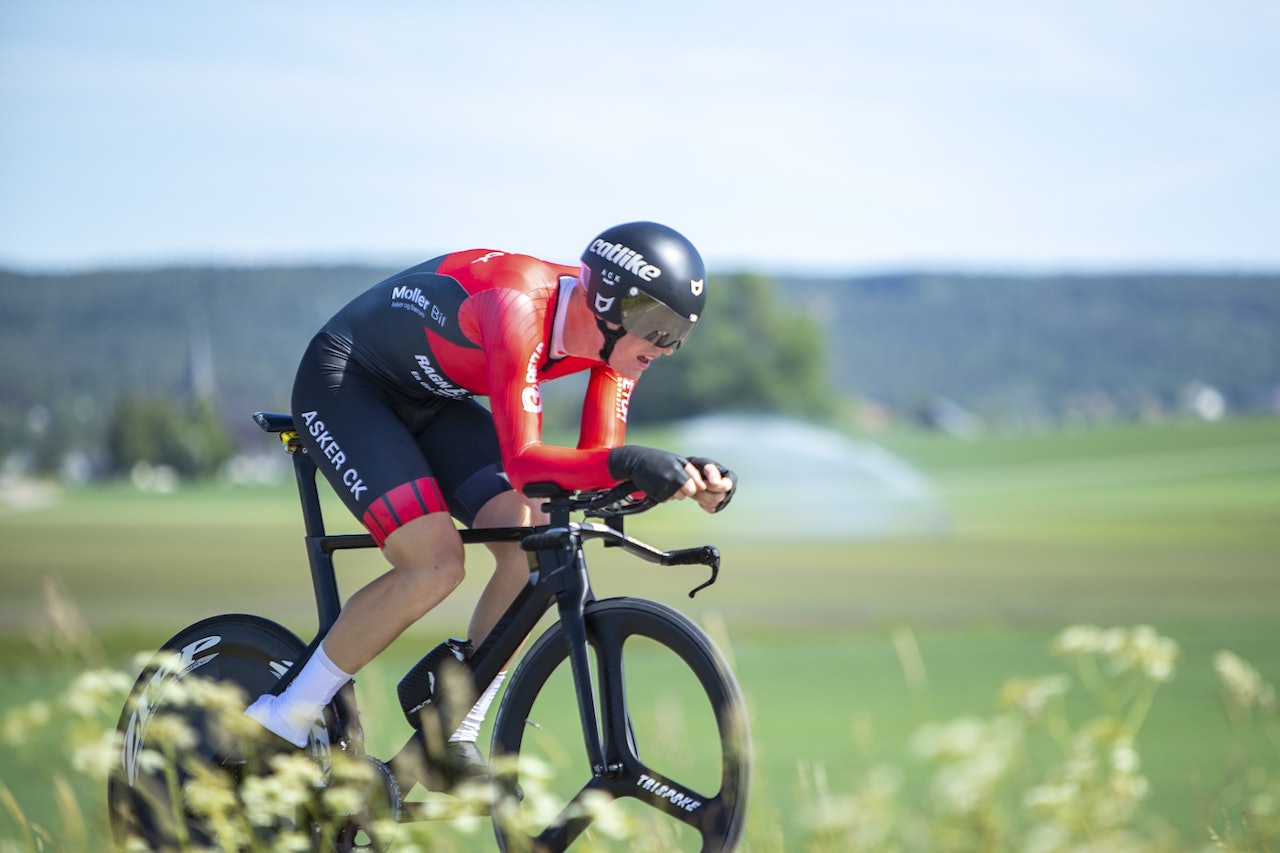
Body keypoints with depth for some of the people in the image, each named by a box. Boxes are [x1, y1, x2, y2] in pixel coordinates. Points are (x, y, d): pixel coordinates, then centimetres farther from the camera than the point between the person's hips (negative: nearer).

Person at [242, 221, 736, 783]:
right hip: (343, 385, -8)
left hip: (431, 401, 8)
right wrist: (628, 461, -57)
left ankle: (453, 742, -1)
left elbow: (596, 467, -11)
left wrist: (682, 476, -30)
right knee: (435, 564, -23)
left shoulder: (616, 336, -12)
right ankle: (277, 726, -9)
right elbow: (522, 461, -42)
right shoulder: (520, 307, -36)